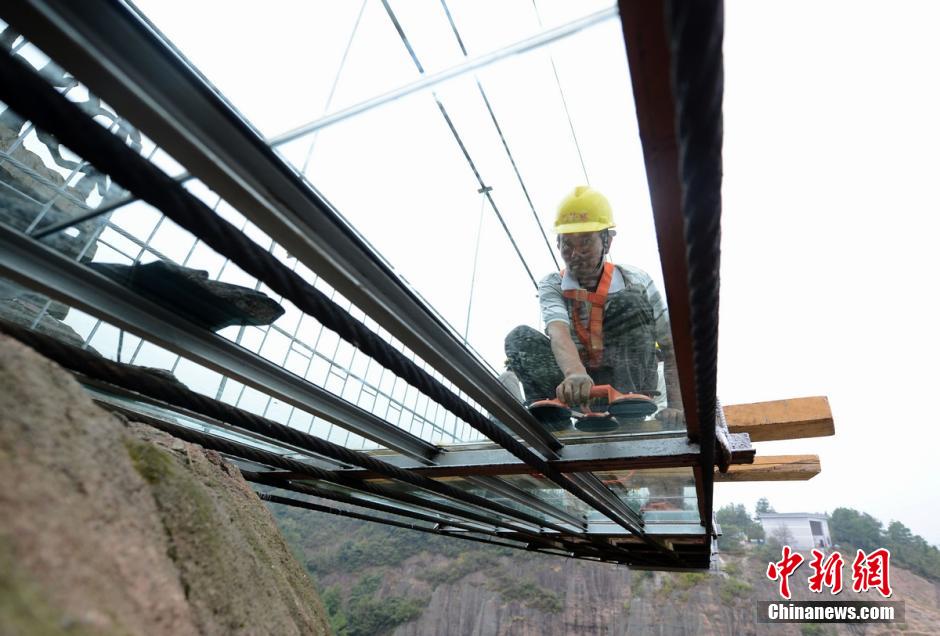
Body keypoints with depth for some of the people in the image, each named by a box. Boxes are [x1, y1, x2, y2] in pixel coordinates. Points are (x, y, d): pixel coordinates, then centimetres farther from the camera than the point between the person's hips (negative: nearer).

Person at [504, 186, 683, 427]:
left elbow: (672, 350, -5)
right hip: (582, 384, 1)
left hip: (630, 380, 0)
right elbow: (558, 332, -28)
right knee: (520, 337, -19)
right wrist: (575, 373, -49)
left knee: (629, 302, -21)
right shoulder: (552, 285, -6)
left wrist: (674, 407, -19)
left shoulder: (636, 281, -6)